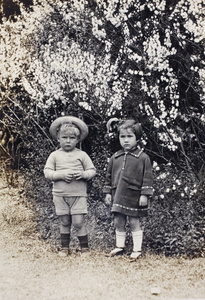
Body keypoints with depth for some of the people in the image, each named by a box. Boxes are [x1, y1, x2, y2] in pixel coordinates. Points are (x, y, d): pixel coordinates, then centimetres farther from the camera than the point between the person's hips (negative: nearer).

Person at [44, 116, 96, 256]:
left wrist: (83, 174, -17)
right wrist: (61, 175, -17)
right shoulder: (55, 155, 4)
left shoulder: (82, 155, 2)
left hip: (79, 194, -1)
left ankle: (85, 248, 10)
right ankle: (65, 247, 23)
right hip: (60, 195, 1)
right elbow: (47, 172, -2)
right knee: (64, 222, 9)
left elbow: (92, 170, 4)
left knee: (78, 222, -4)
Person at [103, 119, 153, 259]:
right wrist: (108, 193, 11)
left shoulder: (143, 158, -5)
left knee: (134, 222, 2)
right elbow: (109, 176, 14)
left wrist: (144, 195, -11)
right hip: (118, 194, 5)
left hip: (134, 196, -4)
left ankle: (137, 249, 13)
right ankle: (120, 246, 26)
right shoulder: (115, 158, 7)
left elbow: (147, 177, -6)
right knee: (118, 222, 11)